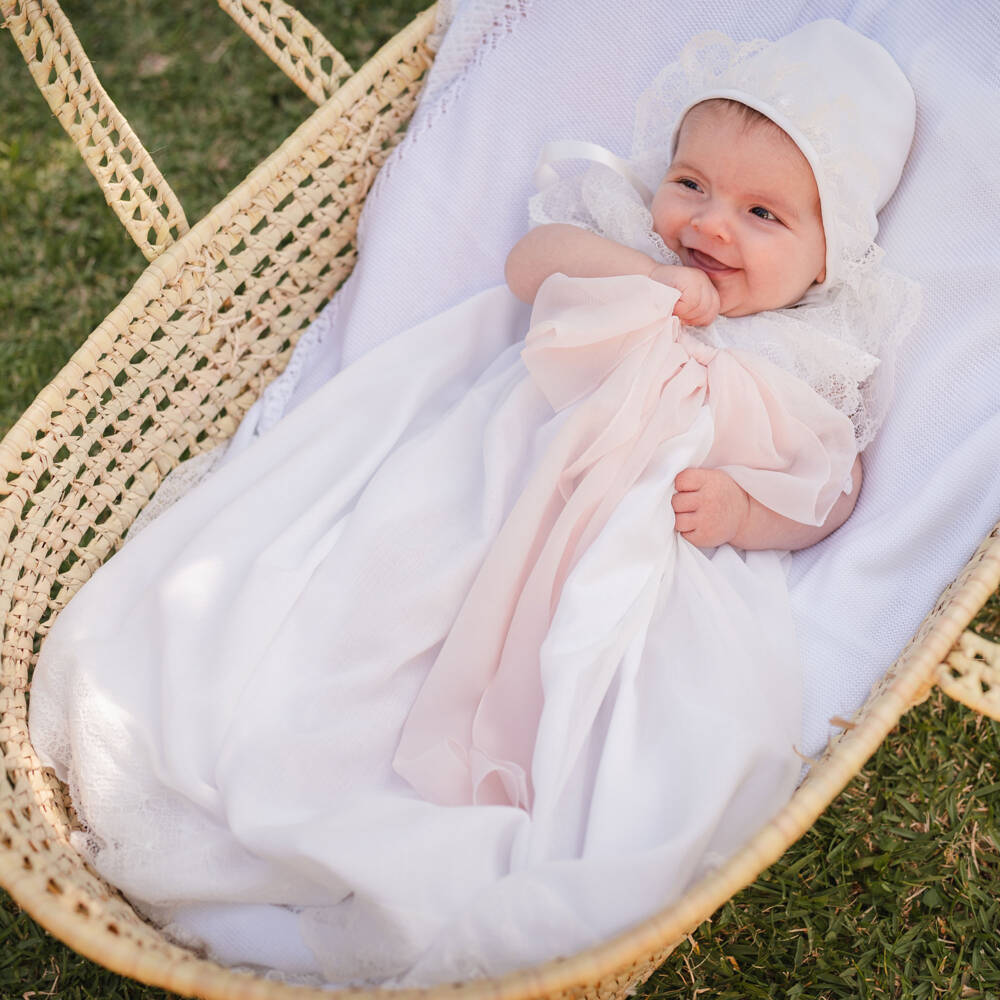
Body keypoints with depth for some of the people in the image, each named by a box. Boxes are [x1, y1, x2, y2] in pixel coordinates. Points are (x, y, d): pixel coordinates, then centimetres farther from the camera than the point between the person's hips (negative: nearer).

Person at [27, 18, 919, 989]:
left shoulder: (815, 358, 12)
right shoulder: (623, 237, 17)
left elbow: (831, 486, 9)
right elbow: (532, 255, 3)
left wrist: (743, 507, -11)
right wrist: (650, 280, -10)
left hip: (642, 568, -2)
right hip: (475, 478, 2)